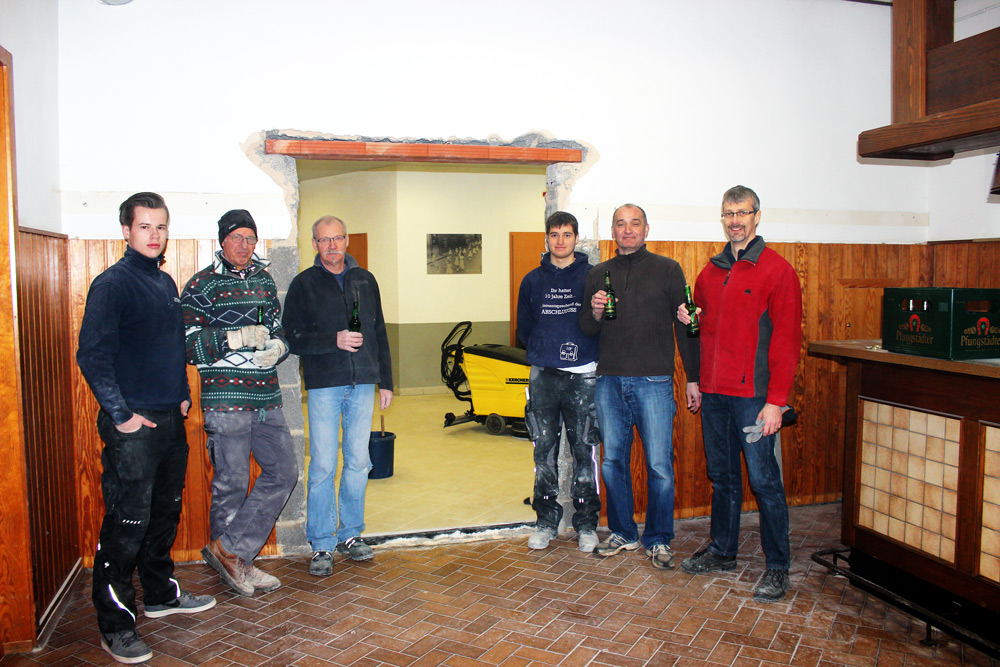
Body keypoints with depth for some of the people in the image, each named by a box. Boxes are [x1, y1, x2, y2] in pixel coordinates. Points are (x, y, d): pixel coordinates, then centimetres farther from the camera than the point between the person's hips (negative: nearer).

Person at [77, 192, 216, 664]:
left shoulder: (166, 283, 13)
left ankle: (161, 594, 35)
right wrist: (121, 414, -17)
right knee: (127, 524, -2)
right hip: (132, 426, -8)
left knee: (165, 513, 18)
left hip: (170, 420, 8)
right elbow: (92, 355, -16)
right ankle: (115, 625, 11)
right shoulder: (112, 284, -11)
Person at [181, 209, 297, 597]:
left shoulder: (264, 280, 16)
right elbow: (186, 343, -8)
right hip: (225, 397, -6)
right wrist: (236, 337, -19)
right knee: (231, 484, 1)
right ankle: (235, 562, 17)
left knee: (284, 472, 6)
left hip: (266, 398, 6)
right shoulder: (202, 285, -1)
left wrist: (277, 346, -1)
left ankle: (231, 550, 14)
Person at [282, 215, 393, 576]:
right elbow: (292, 337, -4)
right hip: (324, 385, -3)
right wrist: (334, 341, -18)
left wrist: (385, 381, 12)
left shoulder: (365, 280, 13)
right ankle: (322, 545, 10)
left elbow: (379, 333, 16)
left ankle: (351, 534, 22)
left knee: (358, 463, 8)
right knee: (323, 467, -2)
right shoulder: (304, 284, 2)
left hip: (362, 384, 3)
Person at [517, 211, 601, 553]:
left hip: (583, 375, -2)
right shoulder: (532, 281, 12)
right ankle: (546, 521, 18)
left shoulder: (592, 277, 3)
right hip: (543, 375, 3)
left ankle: (586, 523, 13)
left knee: (585, 450, 1)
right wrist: (542, 350, 8)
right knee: (544, 450, 6)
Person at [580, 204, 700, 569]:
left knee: (659, 465, 0)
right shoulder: (598, 274, 13)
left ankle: (658, 540, 18)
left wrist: (693, 378, 2)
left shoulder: (668, 270, 4)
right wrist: (595, 313, -7)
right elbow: (586, 329, 15)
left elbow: (685, 326, 5)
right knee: (613, 461, 9)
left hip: (654, 382, -3)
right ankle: (623, 533, 26)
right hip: (609, 383, 3)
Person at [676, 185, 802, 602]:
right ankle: (722, 551, 29)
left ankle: (777, 567, 13)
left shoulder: (777, 270, -6)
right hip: (714, 394, 6)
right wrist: (688, 320, 0)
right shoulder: (710, 273, 13)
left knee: (764, 480, 0)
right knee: (722, 476, 15)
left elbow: (786, 340, -10)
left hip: (753, 395, -6)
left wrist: (776, 401, -15)